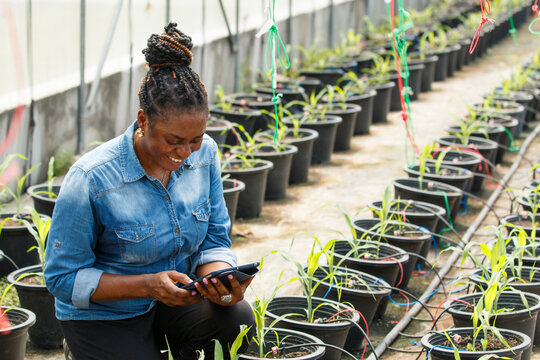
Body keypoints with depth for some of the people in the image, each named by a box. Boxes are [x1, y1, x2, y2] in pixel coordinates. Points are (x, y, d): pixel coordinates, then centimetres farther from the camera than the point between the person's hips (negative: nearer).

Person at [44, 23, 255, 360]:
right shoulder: (91, 180, -24)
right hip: (104, 319, -4)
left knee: (237, 318, -24)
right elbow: (64, 278, -17)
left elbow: (214, 241, 2)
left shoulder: (204, 153, -7)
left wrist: (219, 281, -23)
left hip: (175, 303, 4)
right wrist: (149, 285, -29)